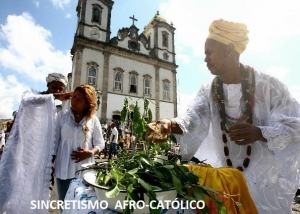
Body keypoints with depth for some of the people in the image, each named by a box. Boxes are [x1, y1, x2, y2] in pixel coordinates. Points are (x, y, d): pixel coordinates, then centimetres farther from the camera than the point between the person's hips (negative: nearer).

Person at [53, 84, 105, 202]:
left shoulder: (93, 120, -3)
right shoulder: (62, 115, -1)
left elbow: (100, 143, 3)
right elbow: (55, 141, 2)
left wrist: (90, 153, -16)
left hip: (84, 170, 0)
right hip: (63, 170, 1)